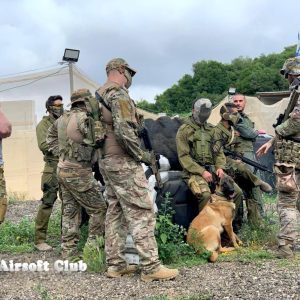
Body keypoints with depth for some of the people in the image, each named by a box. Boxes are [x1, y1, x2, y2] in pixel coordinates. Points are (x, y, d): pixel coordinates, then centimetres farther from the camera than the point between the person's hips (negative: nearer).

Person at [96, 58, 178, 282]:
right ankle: (151, 267, -8)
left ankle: (115, 264, 13)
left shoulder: (99, 96, 18)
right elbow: (123, 131, -23)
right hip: (123, 162, -10)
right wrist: (143, 155, -14)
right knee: (142, 213, -8)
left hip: (106, 161, 10)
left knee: (116, 212, 11)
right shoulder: (119, 93, -13)